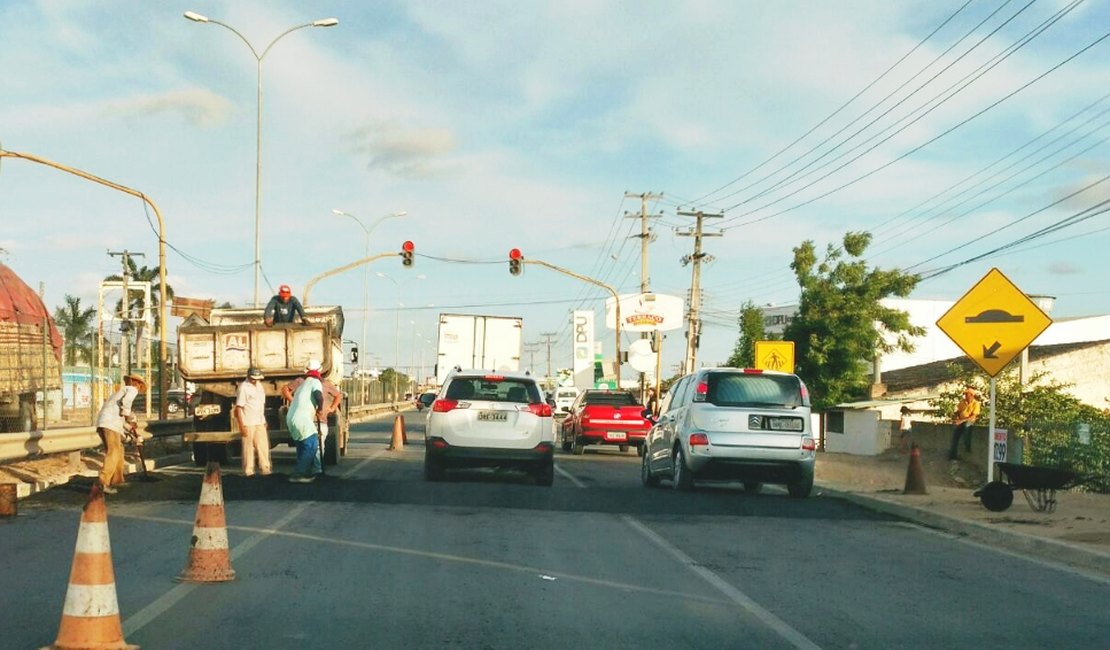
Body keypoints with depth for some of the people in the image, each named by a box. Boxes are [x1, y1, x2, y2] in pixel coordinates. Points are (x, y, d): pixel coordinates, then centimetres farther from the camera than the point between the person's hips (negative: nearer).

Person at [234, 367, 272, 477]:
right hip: (248, 423, -7)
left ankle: (265, 468, 9)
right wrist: (241, 425, -17)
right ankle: (248, 471, 4)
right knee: (248, 447, -2)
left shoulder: (259, 386, 12)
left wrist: (264, 420, 17)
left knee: (263, 446, 5)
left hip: (260, 422, 7)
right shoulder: (244, 387, -12)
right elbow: (238, 408, -14)